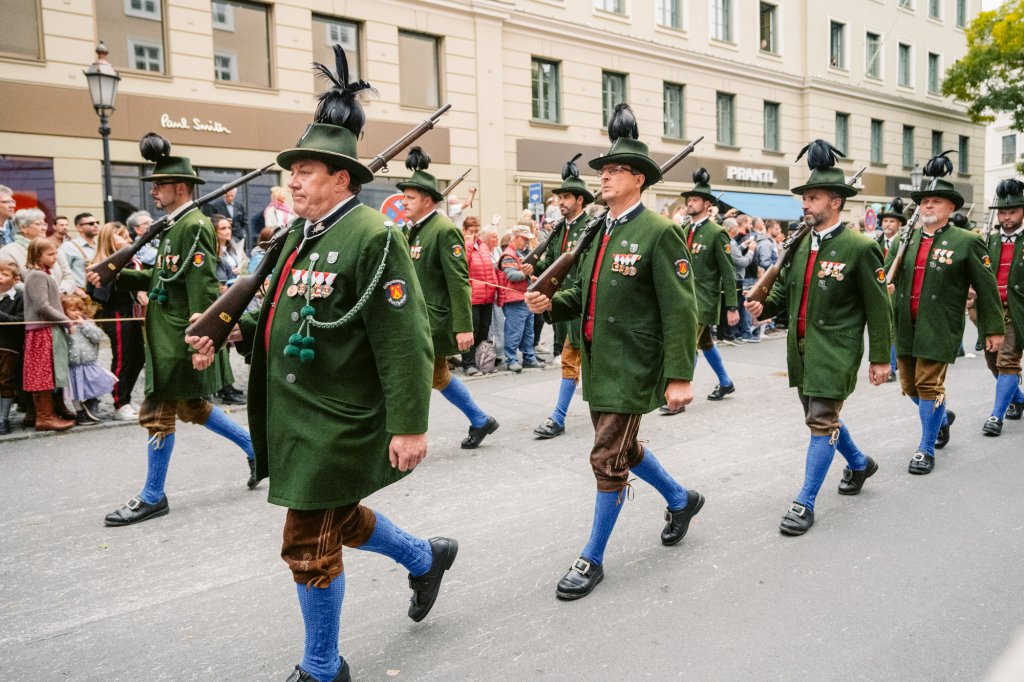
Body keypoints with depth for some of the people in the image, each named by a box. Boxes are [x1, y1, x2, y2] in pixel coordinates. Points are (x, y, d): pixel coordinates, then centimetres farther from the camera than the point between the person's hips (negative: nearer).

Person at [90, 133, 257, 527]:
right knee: (191, 407, 18)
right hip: (169, 340, 10)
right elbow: (159, 278, 18)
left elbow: (203, 288, -22)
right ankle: (256, 449, 29)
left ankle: (153, 498, 13)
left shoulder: (194, 226, -16)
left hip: (179, 342, -10)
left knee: (157, 414, 0)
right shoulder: (176, 226, 14)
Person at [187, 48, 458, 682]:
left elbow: (404, 341, -21)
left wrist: (409, 427, -22)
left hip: (338, 422, -9)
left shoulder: (372, 237, -17)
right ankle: (427, 557, 47)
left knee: (310, 544, 2)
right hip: (297, 415, 9)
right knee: (337, 519, 23)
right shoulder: (301, 234, 10)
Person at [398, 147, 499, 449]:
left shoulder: (445, 230, -14)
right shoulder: (417, 230, 12)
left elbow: (459, 282, -18)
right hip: (422, 318, 9)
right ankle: (481, 421, 33)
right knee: (438, 376, 18)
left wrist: (464, 327, -22)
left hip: (434, 321, -9)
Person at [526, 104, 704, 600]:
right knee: (622, 448, 21)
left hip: (632, 368, -8)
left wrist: (678, 377, -20)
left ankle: (593, 559, 15)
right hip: (597, 363, 8)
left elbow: (680, 310, -17)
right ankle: (681, 499, 45)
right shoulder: (599, 232, 10)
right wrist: (552, 303, -2)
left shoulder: (658, 233, -14)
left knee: (608, 459, -2)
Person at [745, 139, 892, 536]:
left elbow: (878, 307, -10)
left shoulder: (859, 248, -12)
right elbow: (785, 288, 14)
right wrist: (764, 306, -7)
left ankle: (805, 503, 3)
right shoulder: (800, 245, 6)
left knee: (822, 422, -6)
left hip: (835, 351, -7)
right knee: (821, 415, 20)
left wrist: (880, 358, -9)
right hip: (801, 349, 7)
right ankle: (859, 464, 46)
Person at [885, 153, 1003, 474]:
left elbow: (986, 288, -1)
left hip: (939, 329, -5)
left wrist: (993, 328, -1)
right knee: (910, 385, 14)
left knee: (929, 384, -5)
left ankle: (926, 450, 11)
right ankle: (942, 416, 45)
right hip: (905, 327, 5)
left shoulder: (966, 242, -3)